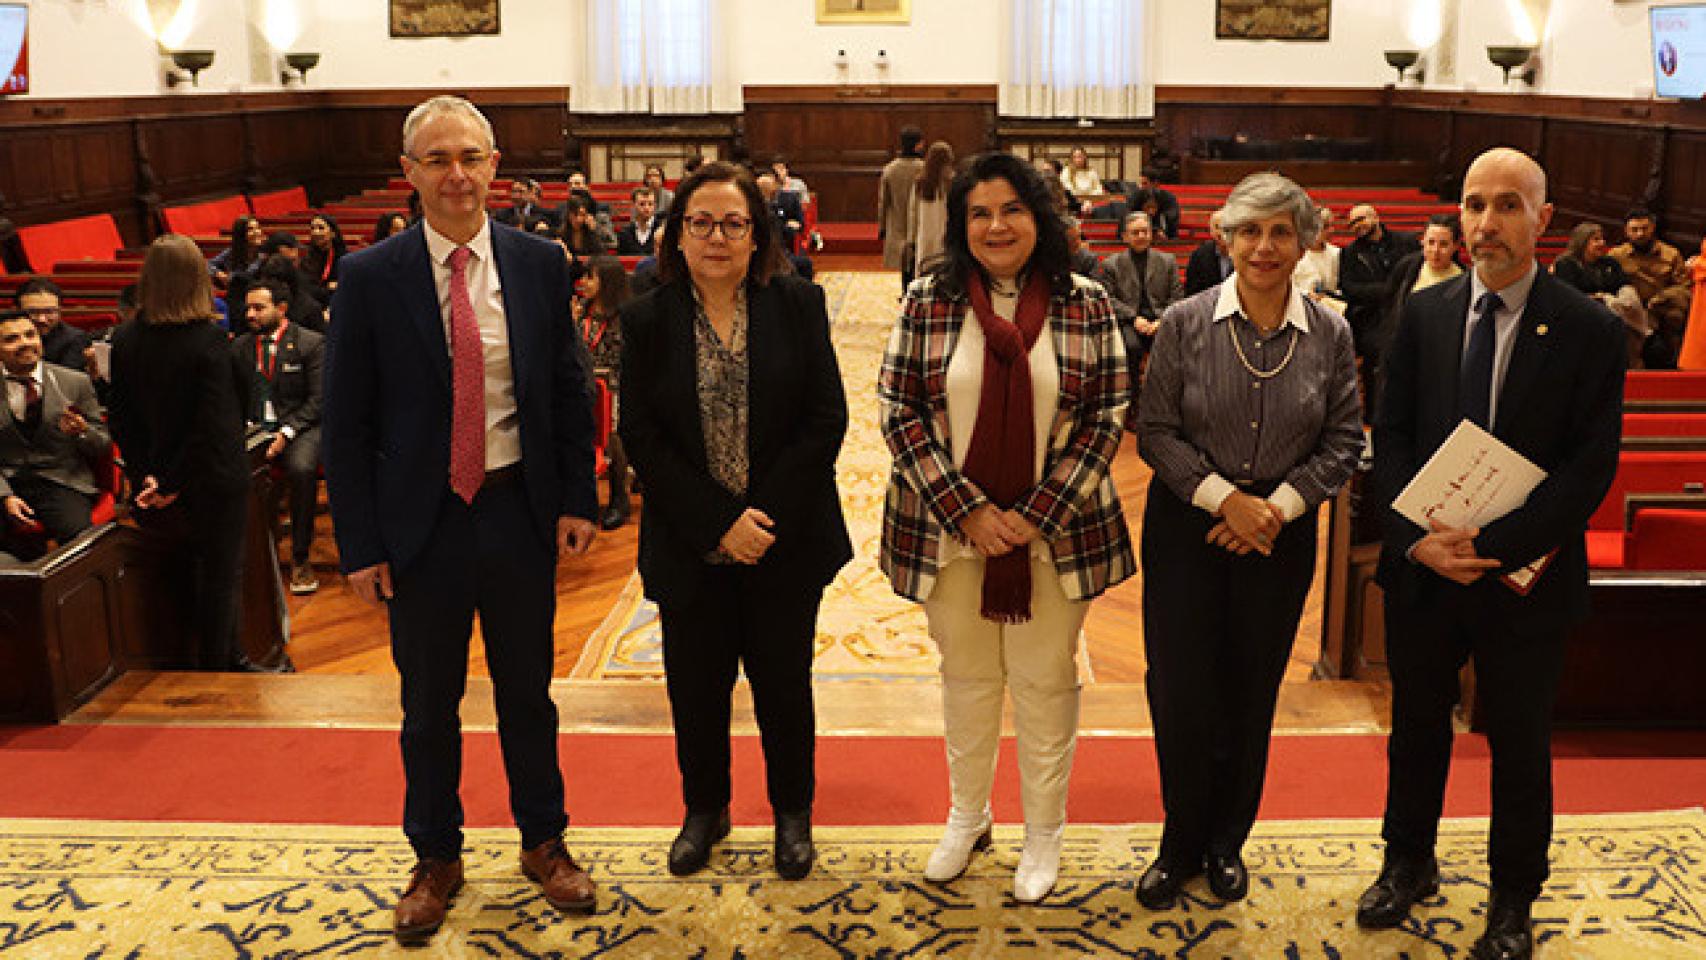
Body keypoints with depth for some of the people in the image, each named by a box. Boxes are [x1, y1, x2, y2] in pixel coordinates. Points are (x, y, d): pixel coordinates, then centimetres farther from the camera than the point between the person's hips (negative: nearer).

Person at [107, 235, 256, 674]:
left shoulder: (125, 340, -3)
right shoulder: (209, 342, -19)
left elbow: (120, 418, 0)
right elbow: (214, 427, -23)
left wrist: (147, 474, -1)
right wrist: (174, 484, -15)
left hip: (158, 483, 6)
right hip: (214, 482, -5)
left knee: (206, 572, 22)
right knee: (221, 577, 8)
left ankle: (229, 657, 33)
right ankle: (215, 671, 18)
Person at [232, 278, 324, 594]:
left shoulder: (311, 343, -1)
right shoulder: (240, 346, 13)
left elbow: (318, 400, -4)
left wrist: (287, 432, -16)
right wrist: (243, 424, -6)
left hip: (299, 425, -4)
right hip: (252, 427, 4)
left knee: (301, 468, -35)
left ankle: (300, 557, -21)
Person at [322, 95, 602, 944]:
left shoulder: (539, 265, -2)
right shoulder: (370, 278, -7)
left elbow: (569, 391, 5)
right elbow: (345, 423, -4)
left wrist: (577, 499, -1)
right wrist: (360, 542, -7)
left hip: (520, 510, 1)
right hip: (421, 520, -1)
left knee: (528, 691, 16)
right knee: (429, 704, 13)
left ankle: (544, 842, 35)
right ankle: (435, 858, 34)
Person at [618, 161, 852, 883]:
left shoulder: (798, 304, -2)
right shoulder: (647, 320, -1)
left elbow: (826, 417, -6)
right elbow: (641, 438, -6)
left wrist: (767, 514, -14)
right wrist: (720, 522, -14)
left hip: (786, 539, 0)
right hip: (690, 546, 1)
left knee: (783, 680, 11)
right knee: (696, 682, 12)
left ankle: (792, 810, 33)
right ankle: (704, 808, 35)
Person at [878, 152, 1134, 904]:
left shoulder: (1087, 305, -3)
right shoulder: (928, 301, -3)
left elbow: (1106, 416, -3)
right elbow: (897, 410, -4)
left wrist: (1037, 515, -12)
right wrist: (965, 510, -12)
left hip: (1054, 532, 0)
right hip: (948, 530, 1)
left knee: (1046, 683, 10)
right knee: (966, 676, 16)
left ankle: (1043, 833, 30)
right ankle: (967, 817, 37)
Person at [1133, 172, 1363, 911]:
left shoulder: (1330, 336, 0)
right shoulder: (1185, 324, -5)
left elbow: (1343, 442, 2)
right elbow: (1155, 431, -5)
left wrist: (1278, 505, -11)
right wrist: (1224, 498, -14)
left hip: (1280, 536, 1)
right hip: (1187, 527, -1)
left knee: (1251, 697, 11)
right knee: (1180, 690, 1)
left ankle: (1227, 844, 30)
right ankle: (1182, 845, 22)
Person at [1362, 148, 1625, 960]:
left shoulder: (1588, 331, -9)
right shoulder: (1424, 314, 0)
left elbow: (1590, 468, -13)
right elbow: (1390, 436, 0)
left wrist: (1489, 546, -20)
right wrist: (1418, 538, -14)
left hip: (1525, 578, -3)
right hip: (1421, 565, 3)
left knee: (1520, 744, 12)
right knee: (1417, 724, 18)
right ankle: (1408, 863, 40)